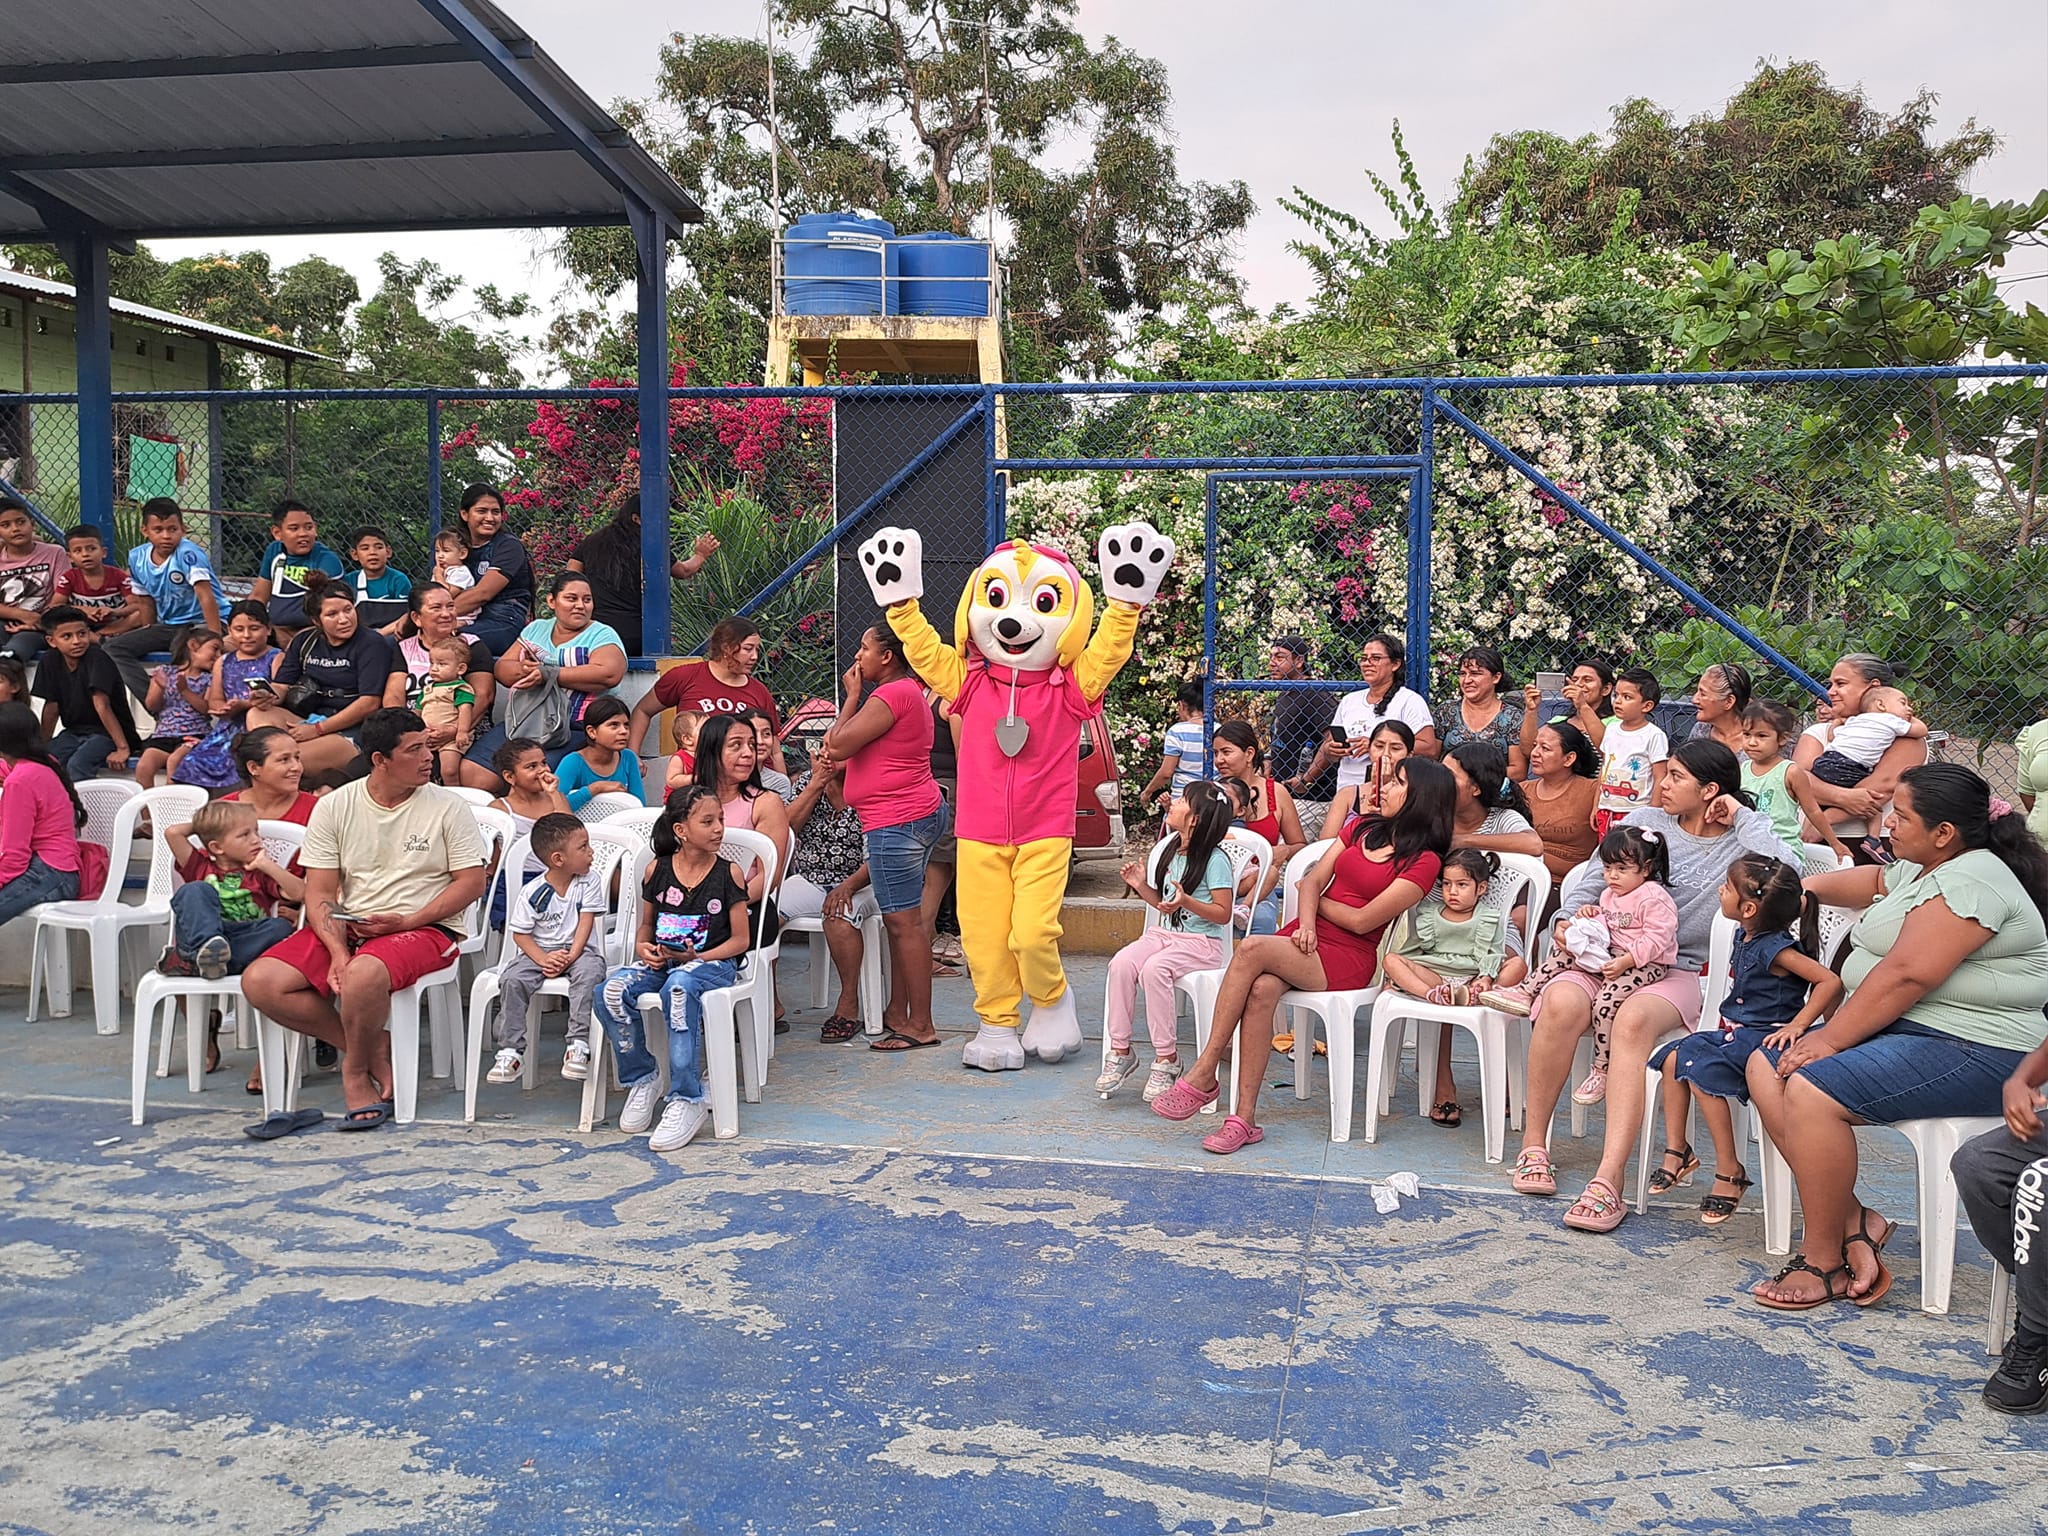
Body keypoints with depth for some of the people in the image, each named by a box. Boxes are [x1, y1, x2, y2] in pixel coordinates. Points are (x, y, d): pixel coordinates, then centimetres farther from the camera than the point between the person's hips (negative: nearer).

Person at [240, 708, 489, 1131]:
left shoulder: (447, 807, -1)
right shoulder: (334, 807, 5)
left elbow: (471, 883, -3)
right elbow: (319, 893, 2)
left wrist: (405, 921, -15)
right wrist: (337, 951, -15)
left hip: (423, 927, -4)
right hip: (346, 927, 4)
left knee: (364, 973, -37)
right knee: (260, 981, -17)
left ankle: (356, 1071, -8)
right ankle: (375, 1050, -9)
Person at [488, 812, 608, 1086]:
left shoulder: (589, 883, -1)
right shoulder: (531, 893, -7)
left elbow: (585, 925, -5)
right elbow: (520, 934, -4)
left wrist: (569, 957, -19)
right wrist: (544, 959, -20)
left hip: (578, 950, 0)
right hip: (539, 951, 0)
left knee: (589, 973, -33)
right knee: (513, 979, -26)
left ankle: (578, 1045, -31)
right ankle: (510, 1051, -18)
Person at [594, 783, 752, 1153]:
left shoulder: (728, 874, 0)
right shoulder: (657, 870, 7)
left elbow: (740, 939, -1)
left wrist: (697, 957, -14)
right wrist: (643, 949, -4)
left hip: (712, 963, -4)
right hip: (660, 961, 4)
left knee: (679, 989, -40)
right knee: (611, 991, -27)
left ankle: (686, 1100, -34)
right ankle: (641, 1079, -4)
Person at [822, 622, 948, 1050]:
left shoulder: (891, 695, -16)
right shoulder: (909, 691, 19)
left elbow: (838, 746, -17)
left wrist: (852, 696, -6)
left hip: (897, 822, -11)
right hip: (921, 814, 11)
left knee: (904, 922, -7)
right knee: (900, 920, 16)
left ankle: (920, 1026, -4)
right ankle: (897, 1013, 24)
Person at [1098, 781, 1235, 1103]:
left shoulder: (1215, 860, -9)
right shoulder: (1170, 850, 14)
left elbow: (1223, 913, -13)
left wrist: (1186, 902, -26)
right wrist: (1142, 886, 7)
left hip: (1201, 942, -7)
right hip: (1163, 934, 7)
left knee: (1153, 968, -34)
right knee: (1121, 962, -23)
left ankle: (1167, 1058, -22)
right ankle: (1120, 1051, -16)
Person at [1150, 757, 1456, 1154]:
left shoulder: (1424, 861, -3)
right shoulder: (1364, 828, 19)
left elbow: (1361, 920, -9)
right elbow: (1313, 880, 12)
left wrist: (1316, 899, 7)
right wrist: (1306, 922, -8)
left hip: (1347, 958, -6)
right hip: (1309, 938, 6)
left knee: (1251, 950, -31)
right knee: (1261, 989, -29)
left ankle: (1204, 1075, -25)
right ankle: (1245, 1118, -29)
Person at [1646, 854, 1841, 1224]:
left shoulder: (1775, 949, -19)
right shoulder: (1745, 937, 8)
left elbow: (1831, 981, -25)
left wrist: (1797, 1025, -25)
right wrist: (1728, 1027, 15)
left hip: (1763, 1036, -9)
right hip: (1735, 1031, 9)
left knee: (1701, 1068, -26)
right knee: (1672, 1056, -5)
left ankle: (1729, 1170, -16)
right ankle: (1677, 1151, 3)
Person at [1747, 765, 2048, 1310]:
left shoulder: (1971, 880, -17)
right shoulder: (1920, 872, 16)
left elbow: (1906, 974, -24)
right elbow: (1874, 882, 41)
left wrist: (1830, 1041, -22)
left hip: (1969, 1052, -11)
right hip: (1899, 1028, 11)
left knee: (1811, 1091, -29)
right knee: (1766, 1068, -3)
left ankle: (1823, 1262, -14)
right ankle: (1854, 1223, -6)